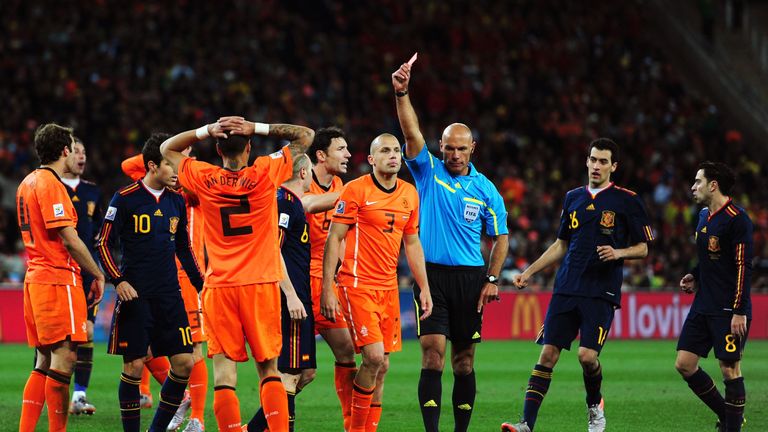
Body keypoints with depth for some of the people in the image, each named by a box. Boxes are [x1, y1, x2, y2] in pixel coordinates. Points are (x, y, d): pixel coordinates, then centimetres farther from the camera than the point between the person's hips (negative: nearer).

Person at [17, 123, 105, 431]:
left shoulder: (28, 183, 17)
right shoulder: (51, 184, -12)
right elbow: (70, 240, -17)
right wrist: (98, 275, -7)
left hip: (36, 276, 10)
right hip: (58, 279, -10)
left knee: (45, 360, 11)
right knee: (63, 357, -9)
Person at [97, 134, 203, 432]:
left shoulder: (176, 201, 11)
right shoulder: (125, 199, -5)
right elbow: (104, 244, -4)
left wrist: (201, 285, 17)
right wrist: (119, 281, -15)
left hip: (169, 295, 5)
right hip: (135, 294, -5)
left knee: (184, 362, -1)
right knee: (134, 365, -5)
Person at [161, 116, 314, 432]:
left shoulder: (204, 179, -1)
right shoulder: (266, 173, -3)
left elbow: (167, 148, 17)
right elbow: (306, 135, 8)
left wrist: (207, 130, 4)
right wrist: (257, 128, 1)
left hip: (219, 288, 0)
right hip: (262, 286, 0)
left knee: (224, 372, -3)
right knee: (269, 369, 8)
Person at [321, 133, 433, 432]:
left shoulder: (409, 194, 10)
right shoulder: (356, 190, -8)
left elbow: (412, 243, 19)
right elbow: (333, 239, -8)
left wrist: (424, 288, 14)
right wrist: (327, 289, -12)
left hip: (389, 287, 6)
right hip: (358, 284, -6)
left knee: (382, 366, 4)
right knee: (374, 357, -16)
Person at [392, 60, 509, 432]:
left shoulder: (485, 189, 6)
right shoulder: (429, 172, 3)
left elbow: (501, 237, 12)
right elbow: (411, 132, -11)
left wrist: (492, 279, 0)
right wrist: (401, 94, -26)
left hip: (470, 278, 2)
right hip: (431, 274, -2)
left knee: (464, 361, 6)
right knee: (433, 355, -11)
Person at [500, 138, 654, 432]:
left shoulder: (626, 201, 1)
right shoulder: (573, 198, 15)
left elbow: (642, 248, 4)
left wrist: (619, 253, -16)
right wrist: (529, 272, 18)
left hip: (601, 292, -4)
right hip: (566, 288, 4)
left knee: (587, 356, -14)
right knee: (548, 354, -5)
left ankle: (595, 406, 16)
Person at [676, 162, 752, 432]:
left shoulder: (736, 219, -14)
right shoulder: (704, 216, 13)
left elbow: (743, 266, -17)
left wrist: (740, 312, -20)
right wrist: (695, 277, 9)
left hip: (729, 310, -9)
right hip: (703, 306, 9)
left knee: (730, 369, -5)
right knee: (684, 364, 5)